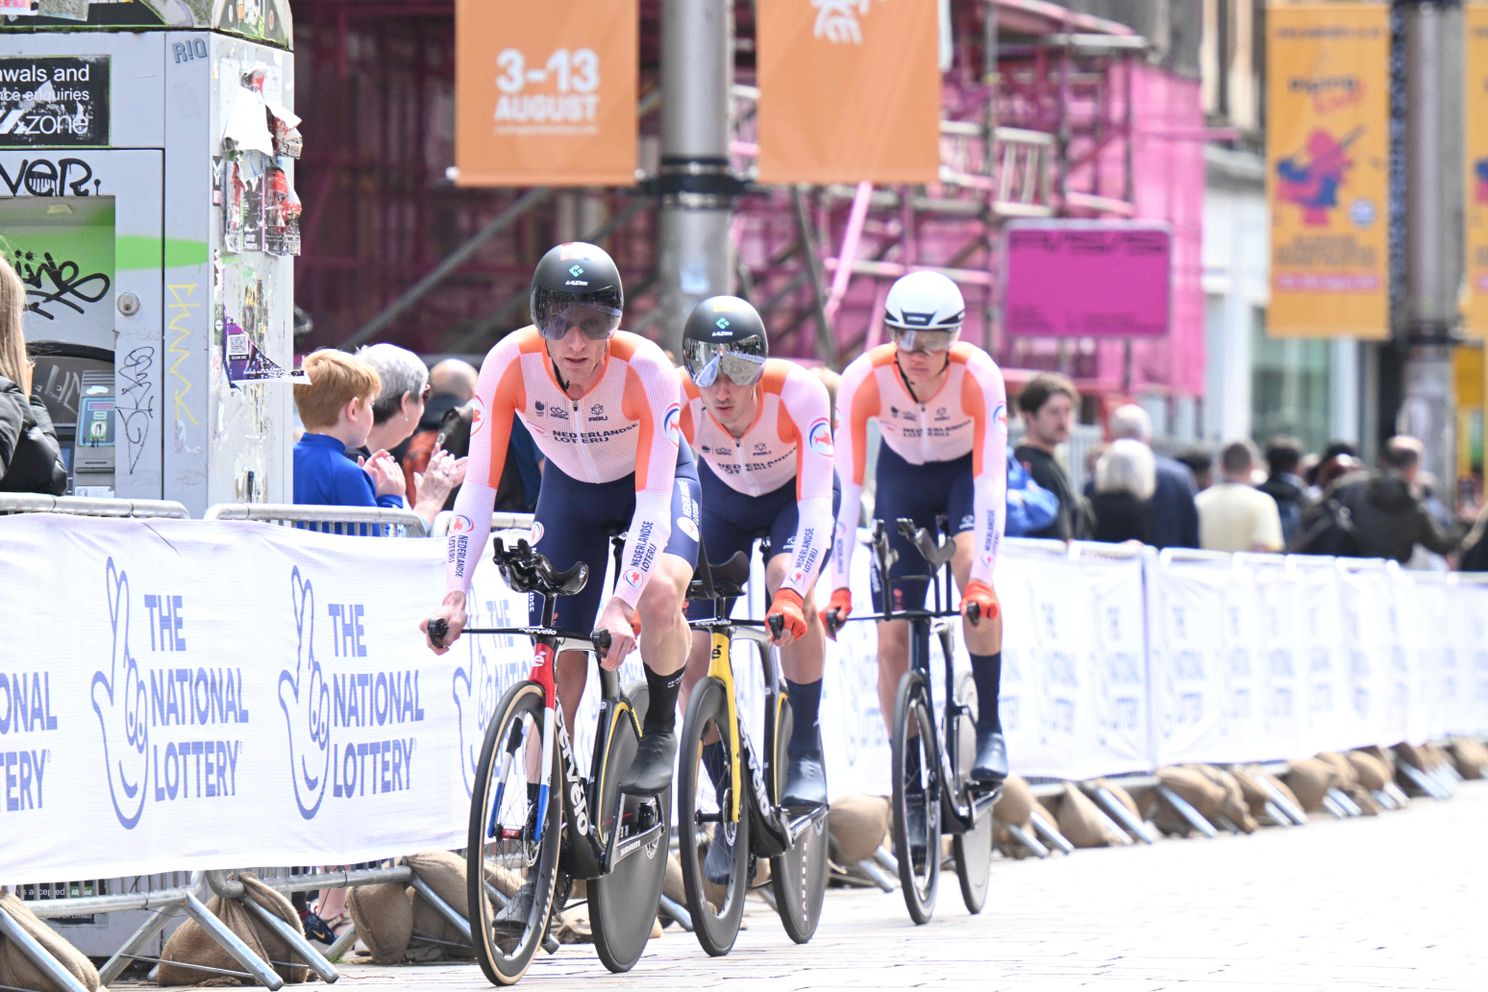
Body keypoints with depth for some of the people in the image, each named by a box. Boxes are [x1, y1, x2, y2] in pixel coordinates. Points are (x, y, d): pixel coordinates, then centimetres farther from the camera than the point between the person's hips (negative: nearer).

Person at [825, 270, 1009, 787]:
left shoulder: (978, 376, -33)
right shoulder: (864, 380, -31)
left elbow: (991, 483, -36)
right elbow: (846, 488, -31)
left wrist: (982, 580, -46)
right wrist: (839, 588, -38)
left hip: (964, 471, -2)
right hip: (902, 477, 2)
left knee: (974, 574, -31)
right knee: (891, 637, -6)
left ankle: (990, 727, -20)